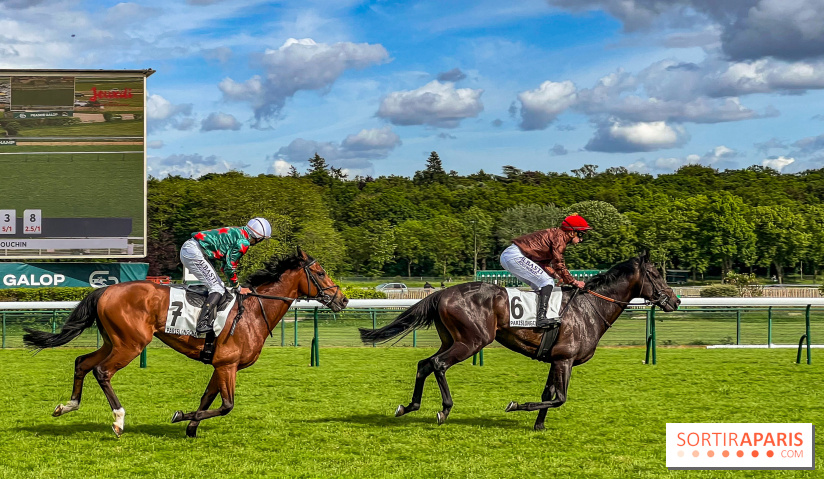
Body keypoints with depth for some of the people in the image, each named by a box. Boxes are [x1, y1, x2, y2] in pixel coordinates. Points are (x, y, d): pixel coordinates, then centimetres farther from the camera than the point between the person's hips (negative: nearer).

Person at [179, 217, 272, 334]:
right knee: (218, 289, -9)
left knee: (219, 285, 15)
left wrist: (234, 284, 26)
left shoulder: (236, 232, 22)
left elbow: (224, 262, 27)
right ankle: (203, 324, -22)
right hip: (195, 253, -10)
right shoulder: (243, 242, -8)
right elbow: (230, 266, -8)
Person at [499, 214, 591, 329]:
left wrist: (557, 275, 7)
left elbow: (544, 263, 20)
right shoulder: (559, 236, -8)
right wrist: (573, 282, -2)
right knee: (547, 281, -13)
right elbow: (559, 264, -10)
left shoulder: (555, 235, 22)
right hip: (515, 256, -11)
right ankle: (541, 317, -24)